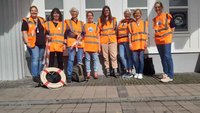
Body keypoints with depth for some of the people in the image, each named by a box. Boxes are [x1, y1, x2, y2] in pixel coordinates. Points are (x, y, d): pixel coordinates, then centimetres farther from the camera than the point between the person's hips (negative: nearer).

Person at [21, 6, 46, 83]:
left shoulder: (42, 20, 15)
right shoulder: (26, 21, 2)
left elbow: (46, 31, 21)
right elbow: (24, 32, -5)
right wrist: (27, 42, -16)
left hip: (42, 44, 5)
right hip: (33, 44, -5)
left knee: (40, 60, 11)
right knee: (35, 59, -12)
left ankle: (39, 75, 22)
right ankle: (35, 76, -4)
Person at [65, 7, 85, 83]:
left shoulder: (81, 23, 20)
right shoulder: (68, 22, 12)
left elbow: (83, 33, 9)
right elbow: (68, 32, -2)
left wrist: (79, 38, -11)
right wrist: (77, 36, -14)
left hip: (80, 43, 3)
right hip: (71, 43, -3)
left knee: (80, 60, 0)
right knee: (71, 59, -11)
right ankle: (69, 76, -8)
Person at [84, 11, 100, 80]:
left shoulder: (95, 26, 14)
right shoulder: (84, 26, 12)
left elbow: (98, 37, 12)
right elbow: (82, 36, 8)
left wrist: (99, 46, 6)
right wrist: (83, 46, -1)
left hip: (94, 46, 1)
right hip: (87, 46, 0)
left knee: (95, 59, 0)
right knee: (87, 59, 2)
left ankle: (95, 72, 6)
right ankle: (88, 72, 8)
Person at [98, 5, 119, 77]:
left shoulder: (113, 19, 12)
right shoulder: (100, 20, 10)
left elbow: (116, 29, 13)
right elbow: (98, 31, 6)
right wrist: (98, 41, -1)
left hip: (112, 39, 0)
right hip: (103, 40, 0)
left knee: (114, 55, -6)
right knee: (105, 56, 3)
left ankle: (115, 71, -3)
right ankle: (107, 71, 11)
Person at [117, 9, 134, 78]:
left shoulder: (132, 21, 7)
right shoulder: (121, 22, 24)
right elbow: (118, 31, 24)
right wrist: (118, 40, 16)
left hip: (128, 41, -5)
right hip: (121, 41, 5)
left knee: (129, 55, -5)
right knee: (122, 56, 1)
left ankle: (130, 71, 3)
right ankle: (126, 70, 15)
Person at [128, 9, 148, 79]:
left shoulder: (144, 23, 13)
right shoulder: (131, 24, 14)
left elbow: (146, 33, 6)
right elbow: (130, 34, 10)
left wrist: (146, 42, -5)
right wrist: (130, 43, 1)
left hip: (142, 43, -1)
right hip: (134, 43, 1)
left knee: (141, 58, -5)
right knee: (135, 59, -1)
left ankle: (140, 73, 5)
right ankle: (137, 72, 15)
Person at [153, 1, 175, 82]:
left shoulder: (167, 16, -1)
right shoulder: (155, 19, 12)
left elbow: (173, 27, 3)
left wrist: (169, 35, -3)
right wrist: (157, 37, 9)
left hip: (166, 39, -5)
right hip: (158, 41, 5)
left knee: (167, 57, -8)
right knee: (162, 57, 9)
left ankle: (170, 76, -4)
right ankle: (165, 73, 19)